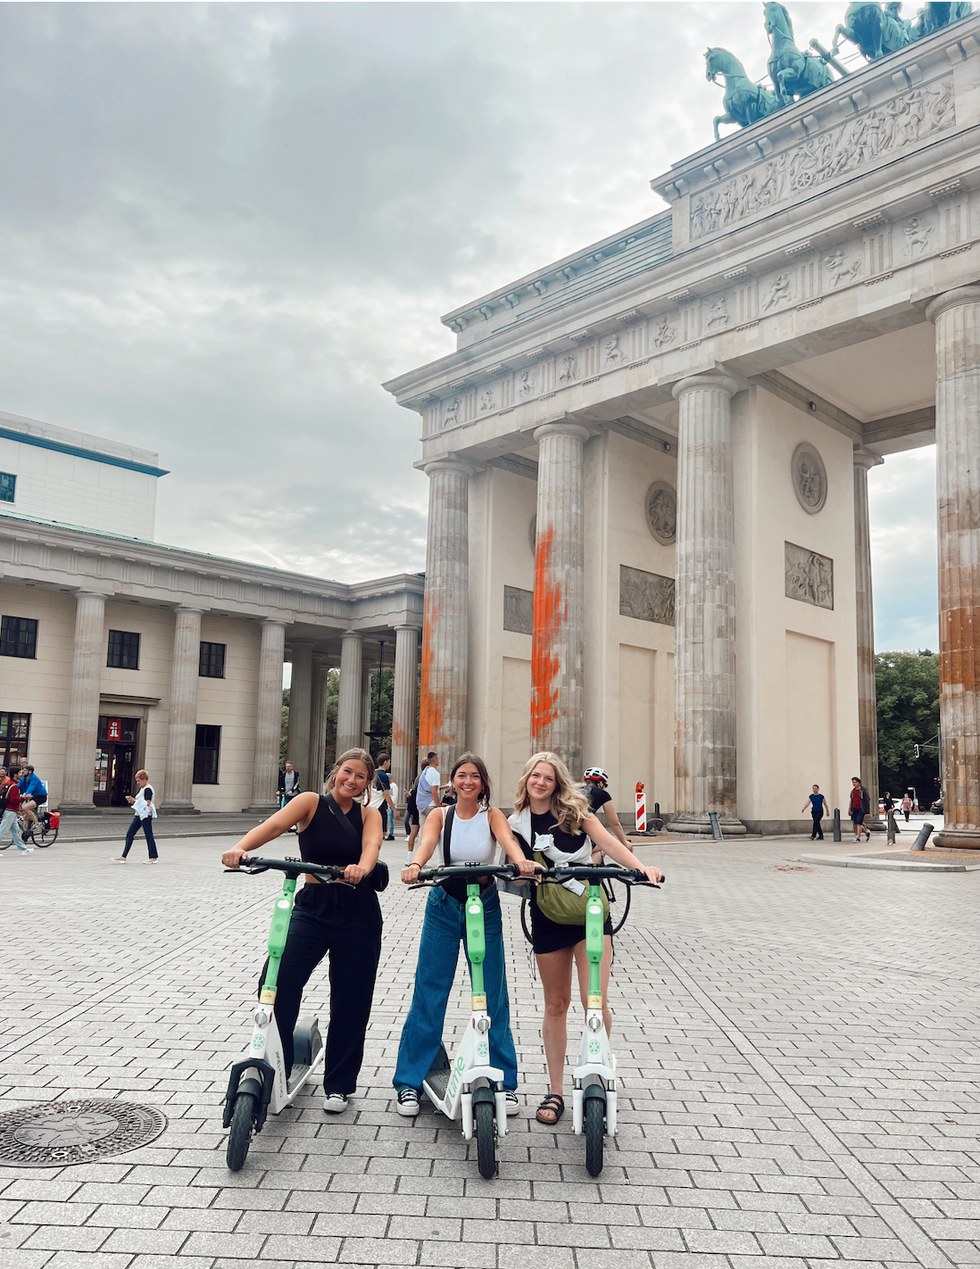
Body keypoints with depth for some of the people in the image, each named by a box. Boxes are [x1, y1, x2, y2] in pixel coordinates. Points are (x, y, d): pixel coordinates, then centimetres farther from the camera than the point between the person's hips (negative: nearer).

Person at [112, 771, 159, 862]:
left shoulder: (148, 789, -13)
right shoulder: (142, 789, 17)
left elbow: (147, 804, -21)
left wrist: (134, 801, -16)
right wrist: (133, 801, 5)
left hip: (146, 815, -10)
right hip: (139, 815, 10)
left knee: (148, 836, -3)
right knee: (129, 834, 6)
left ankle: (153, 857, 5)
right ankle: (123, 857, 7)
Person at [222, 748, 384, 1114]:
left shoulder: (368, 815, 4)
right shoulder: (312, 802, -1)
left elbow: (371, 845, -16)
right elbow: (274, 824, -18)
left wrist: (361, 868, -40)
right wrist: (240, 848, -38)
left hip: (358, 914, 1)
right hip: (312, 908, -1)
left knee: (350, 1001, 8)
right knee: (275, 984, -17)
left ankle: (338, 1086, 26)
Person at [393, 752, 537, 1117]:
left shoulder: (492, 816, -1)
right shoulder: (440, 815, 0)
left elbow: (507, 839, -21)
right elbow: (427, 842, -20)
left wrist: (521, 861, -44)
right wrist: (415, 865, -43)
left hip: (485, 908, 0)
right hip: (443, 908, 0)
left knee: (493, 998, 5)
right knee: (428, 995, 2)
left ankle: (505, 1082, 19)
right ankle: (409, 1083, 14)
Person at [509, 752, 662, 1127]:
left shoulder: (574, 811, 0)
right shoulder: (517, 823, 5)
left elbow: (608, 843, -12)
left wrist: (641, 868, -27)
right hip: (547, 917, 2)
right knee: (556, 1004, 9)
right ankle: (555, 1092, 21)